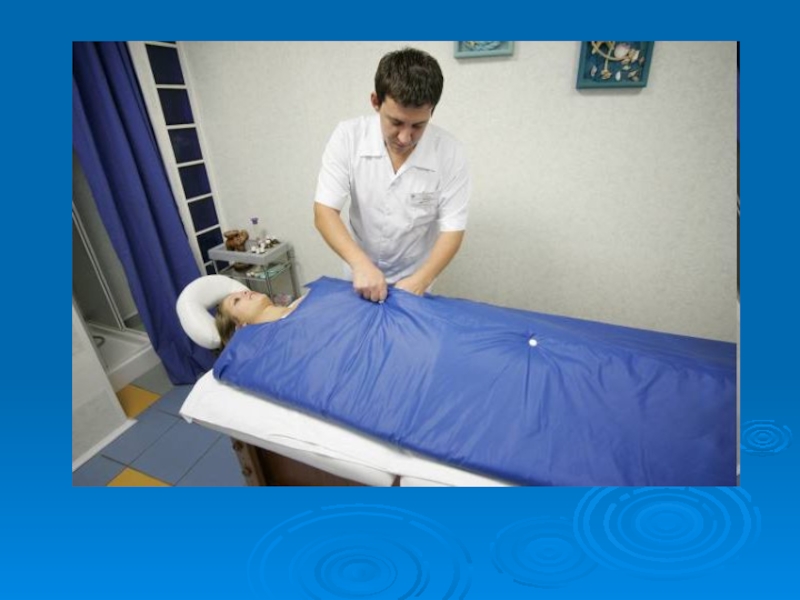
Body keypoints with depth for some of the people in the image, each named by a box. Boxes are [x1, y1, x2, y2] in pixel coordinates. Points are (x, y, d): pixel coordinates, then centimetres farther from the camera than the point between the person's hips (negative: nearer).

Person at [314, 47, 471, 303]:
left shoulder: (450, 153, -20)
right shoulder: (348, 136, -18)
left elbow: (452, 231, -18)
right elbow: (324, 212, -20)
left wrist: (418, 281, -32)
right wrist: (361, 263, -36)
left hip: (414, 277, -1)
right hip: (360, 272, 2)